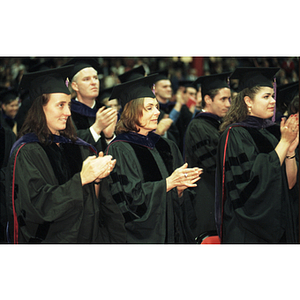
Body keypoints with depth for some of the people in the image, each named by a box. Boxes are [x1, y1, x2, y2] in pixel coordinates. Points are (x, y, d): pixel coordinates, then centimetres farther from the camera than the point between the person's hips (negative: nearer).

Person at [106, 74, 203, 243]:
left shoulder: (166, 146, 12)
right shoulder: (120, 150, -8)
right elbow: (131, 196, -18)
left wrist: (180, 187, -10)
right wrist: (169, 183, -22)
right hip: (141, 235, -6)